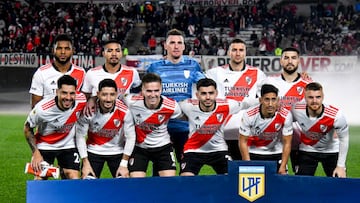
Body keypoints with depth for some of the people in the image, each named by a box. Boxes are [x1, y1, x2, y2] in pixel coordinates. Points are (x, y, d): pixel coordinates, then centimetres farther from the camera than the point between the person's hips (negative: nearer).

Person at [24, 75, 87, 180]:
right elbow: (27, 129, -11)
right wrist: (36, 153, -15)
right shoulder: (42, 109, -30)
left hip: (69, 145, 2)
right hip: (44, 146, -2)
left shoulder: (81, 101, -24)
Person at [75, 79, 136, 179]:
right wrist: (85, 163, -11)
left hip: (117, 152, 0)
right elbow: (80, 136, -12)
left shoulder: (124, 112, -22)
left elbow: (130, 137, -12)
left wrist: (124, 164, -11)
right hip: (93, 151, 0)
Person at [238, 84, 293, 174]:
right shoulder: (249, 115, -24)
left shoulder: (285, 115, -21)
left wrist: (283, 167, -15)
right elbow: (243, 142, -14)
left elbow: (287, 143, -12)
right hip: (253, 153, -1)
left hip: (276, 153, 1)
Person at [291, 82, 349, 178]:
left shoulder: (336, 115, -29)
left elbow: (344, 139, -16)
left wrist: (341, 166, -15)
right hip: (307, 150, 1)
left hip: (331, 151, -1)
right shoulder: (297, 110, -24)